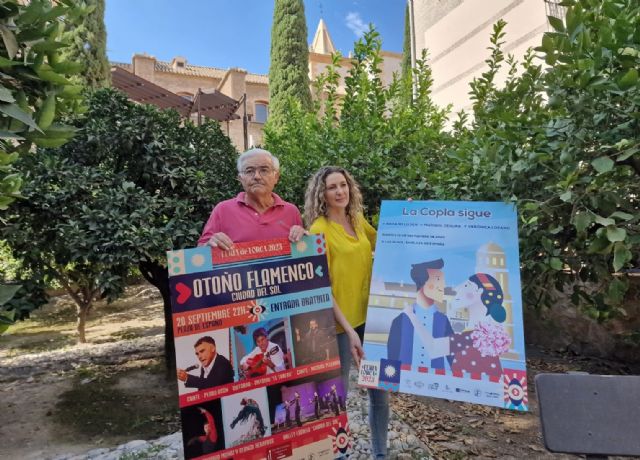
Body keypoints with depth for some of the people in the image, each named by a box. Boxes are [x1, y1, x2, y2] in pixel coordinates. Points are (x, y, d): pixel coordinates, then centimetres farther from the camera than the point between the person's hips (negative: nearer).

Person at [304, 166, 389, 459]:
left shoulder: (357, 219, 5)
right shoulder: (319, 230, -14)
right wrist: (348, 329, -19)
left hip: (371, 316, 6)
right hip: (340, 323, -6)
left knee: (380, 391, 16)